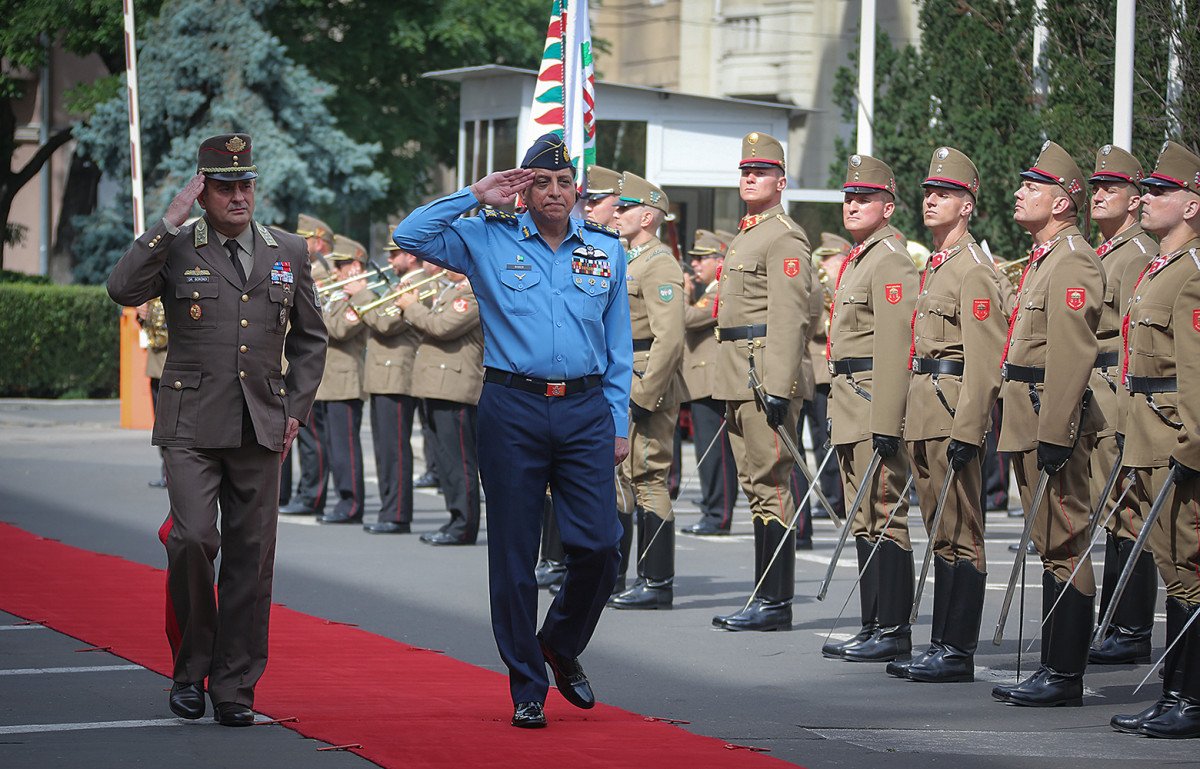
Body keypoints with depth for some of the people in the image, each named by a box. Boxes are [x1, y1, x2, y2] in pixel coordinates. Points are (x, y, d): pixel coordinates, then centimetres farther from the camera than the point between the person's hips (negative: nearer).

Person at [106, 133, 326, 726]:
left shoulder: (288, 254, 11)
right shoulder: (176, 250, 1)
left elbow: (310, 339, 19)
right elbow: (123, 289, -17)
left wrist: (296, 408, 8)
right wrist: (170, 222, -17)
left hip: (261, 429, 3)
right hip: (191, 426, -3)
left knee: (251, 557, 3)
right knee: (192, 539, -17)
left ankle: (234, 688, 12)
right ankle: (190, 666, 4)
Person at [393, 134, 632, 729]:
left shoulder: (606, 250, 12)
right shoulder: (488, 241, 5)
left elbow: (618, 345, 14)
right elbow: (409, 235, -4)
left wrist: (619, 423, 9)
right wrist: (477, 195, -3)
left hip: (586, 411, 2)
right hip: (513, 408, -2)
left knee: (599, 546, -6)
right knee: (514, 555, 1)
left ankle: (561, 646, 22)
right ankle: (527, 688, 10)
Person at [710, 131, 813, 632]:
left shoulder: (784, 238, -10)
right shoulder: (745, 235, 21)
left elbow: (789, 318, -18)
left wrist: (777, 387, -25)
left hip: (766, 372, -10)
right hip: (740, 380, 10)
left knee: (770, 484, -9)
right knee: (755, 484, 11)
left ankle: (776, 603, -8)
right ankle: (764, 599, 15)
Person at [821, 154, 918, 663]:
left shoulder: (891, 259, -12)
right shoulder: (856, 259, 19)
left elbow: (894, 346, -19)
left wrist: (885, 423, -24)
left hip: (875, 404, -10)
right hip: (850, 409, 10)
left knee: (884, 517, -8)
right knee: (863, 520, 12)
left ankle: (894, 631, -5)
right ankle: (874, 627, 16)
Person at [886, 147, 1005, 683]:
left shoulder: (974, 269, -12)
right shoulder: (936, 266, 18)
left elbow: (985, 358, -19)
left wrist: (967, 429, -24)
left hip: (953, 416, -10)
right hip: (925, 414, 10)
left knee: (959, 537, -7)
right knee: (942, 534, 12)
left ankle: (958, 653, -5)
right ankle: (942, 646, 16)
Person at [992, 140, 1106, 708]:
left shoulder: (1073, 262, -14)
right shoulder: (1043, 258, 18)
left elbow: (1072, 356, -21)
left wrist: (1054, 436, -25)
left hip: (1053, 422, -11)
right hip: (1030, 424, 11)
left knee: (1064, 548, -7)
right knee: (1050, 547, 12)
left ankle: (1066, 677, -5)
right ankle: (1052, 669, 17)